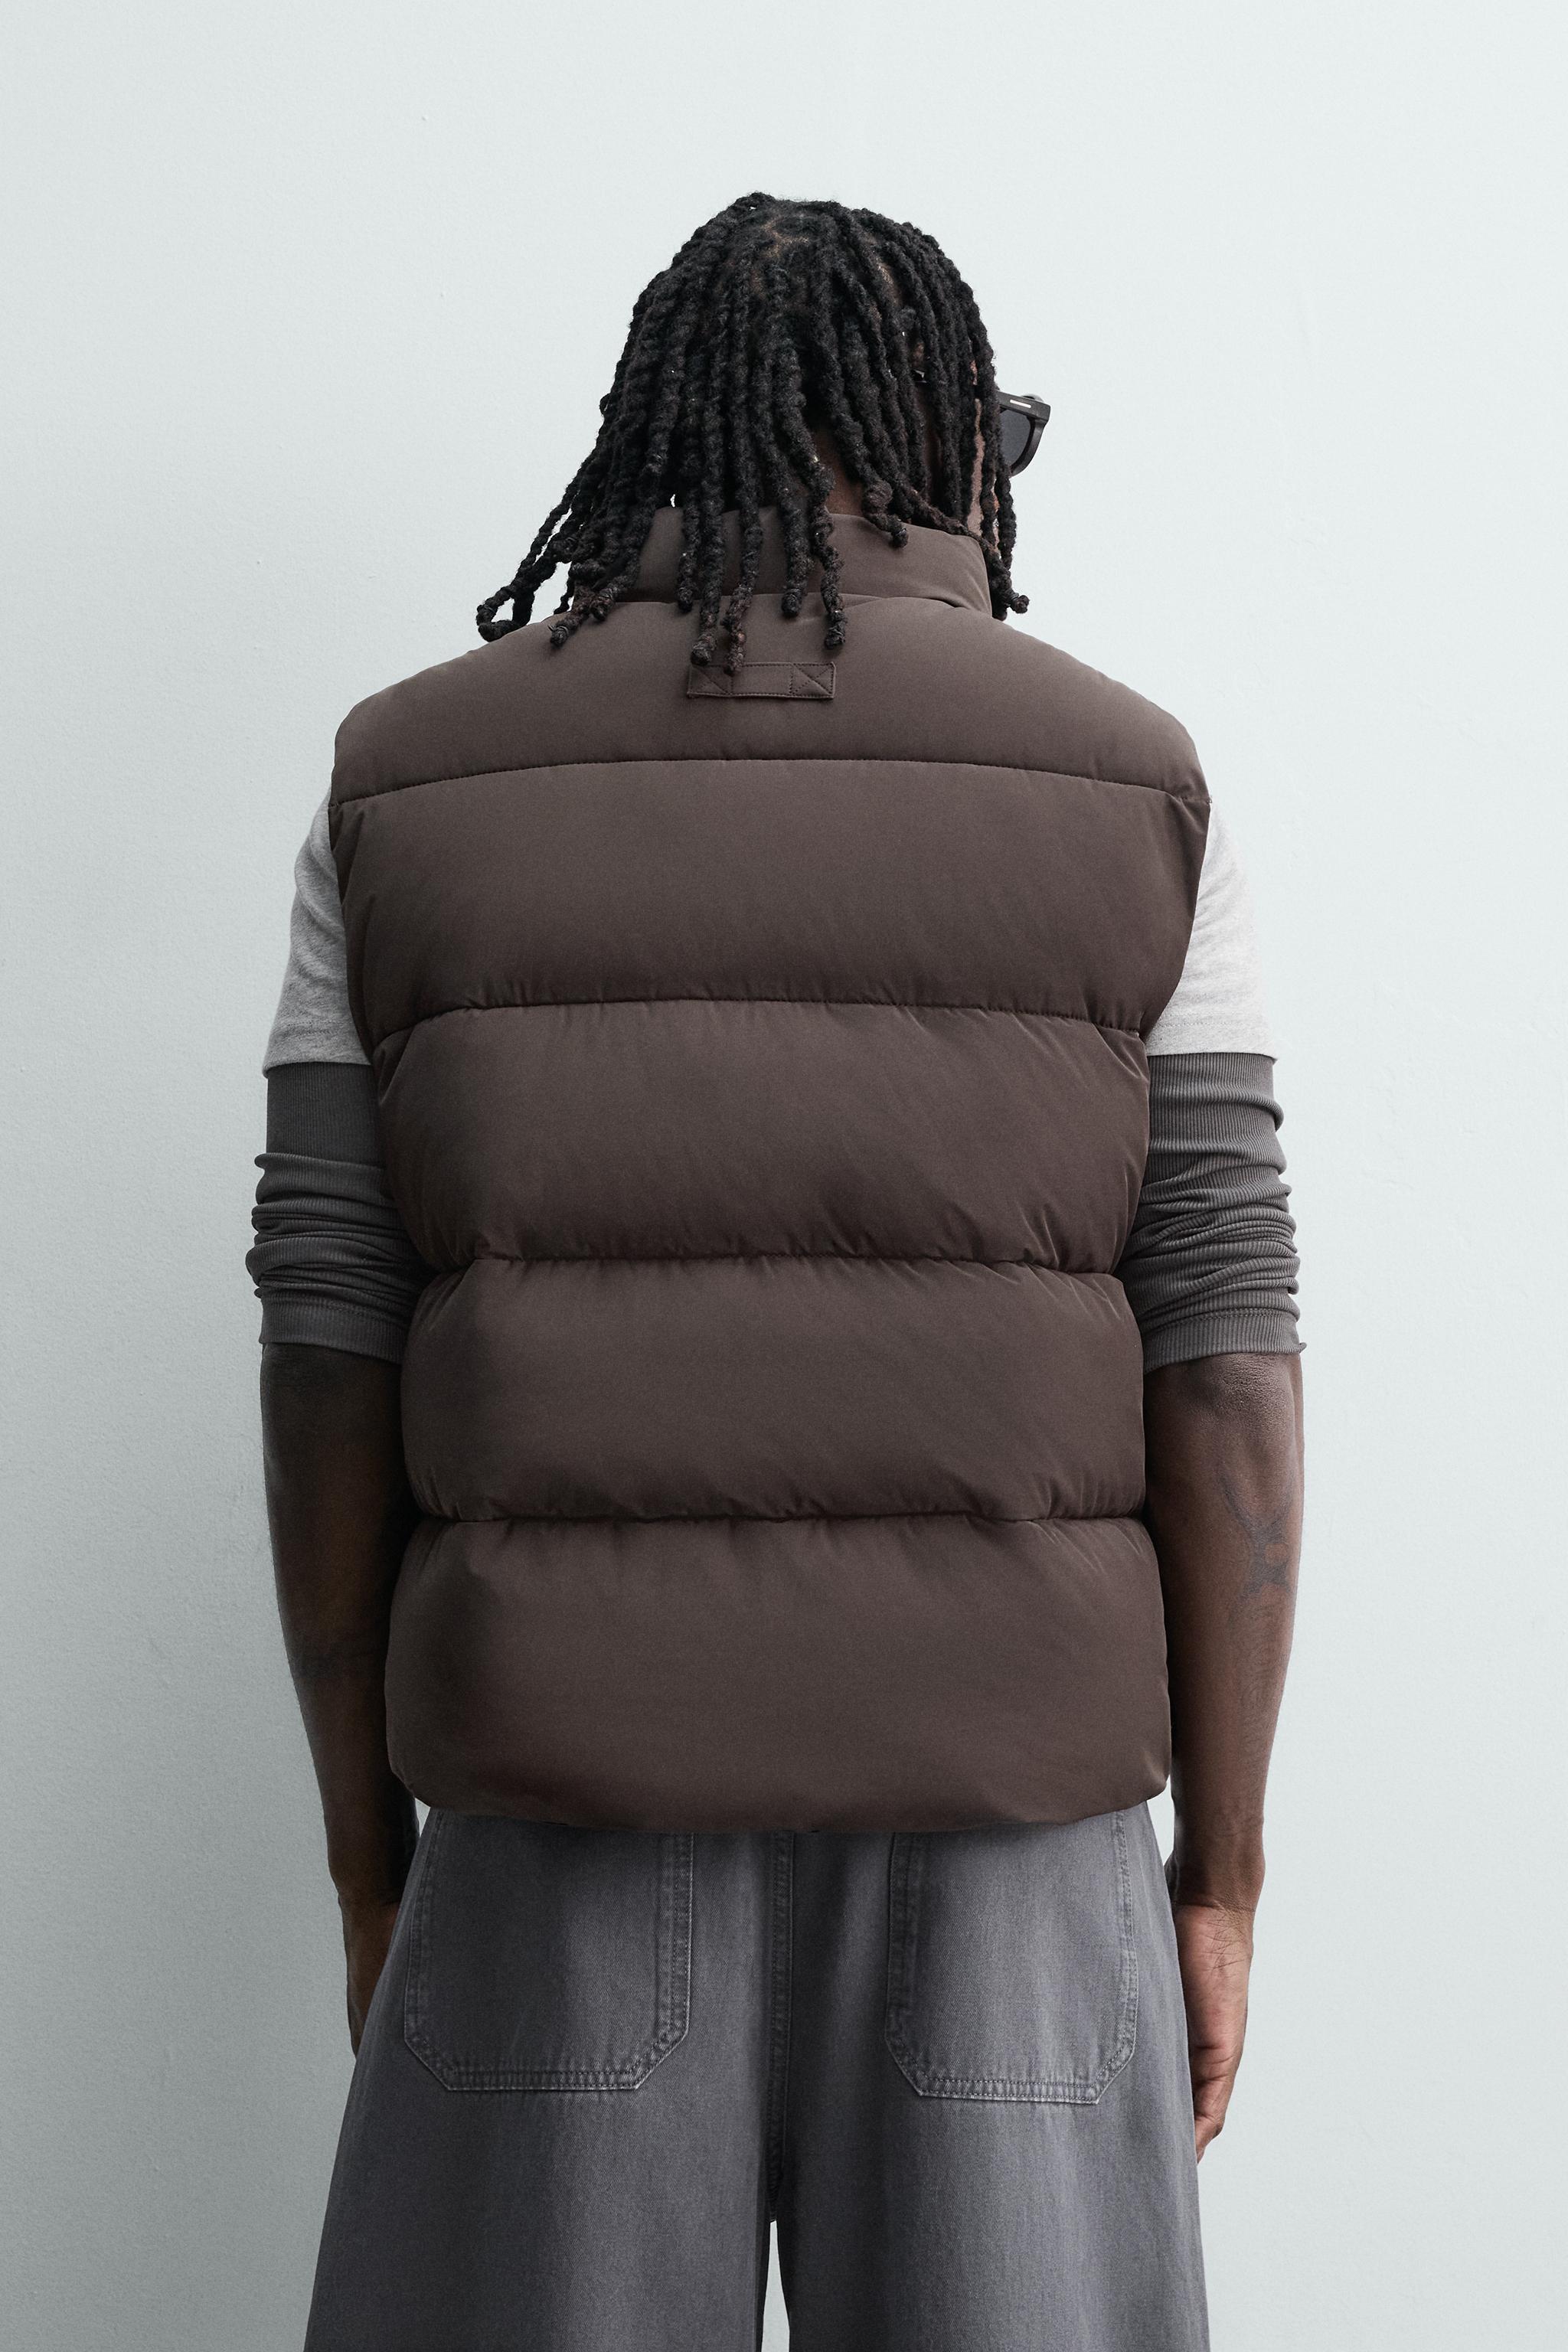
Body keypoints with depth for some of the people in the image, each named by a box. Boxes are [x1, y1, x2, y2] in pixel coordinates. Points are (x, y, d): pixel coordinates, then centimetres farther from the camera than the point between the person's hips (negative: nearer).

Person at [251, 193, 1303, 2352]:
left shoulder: (408, 792, 1)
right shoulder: (1125, 789, -2)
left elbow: (326, 1351, -1)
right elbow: (1226, 1364, -5)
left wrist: (369, 1853, 7)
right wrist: (1219, 1879, 2)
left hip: (568, 1842, 1)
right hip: (1002, 1847, 0)